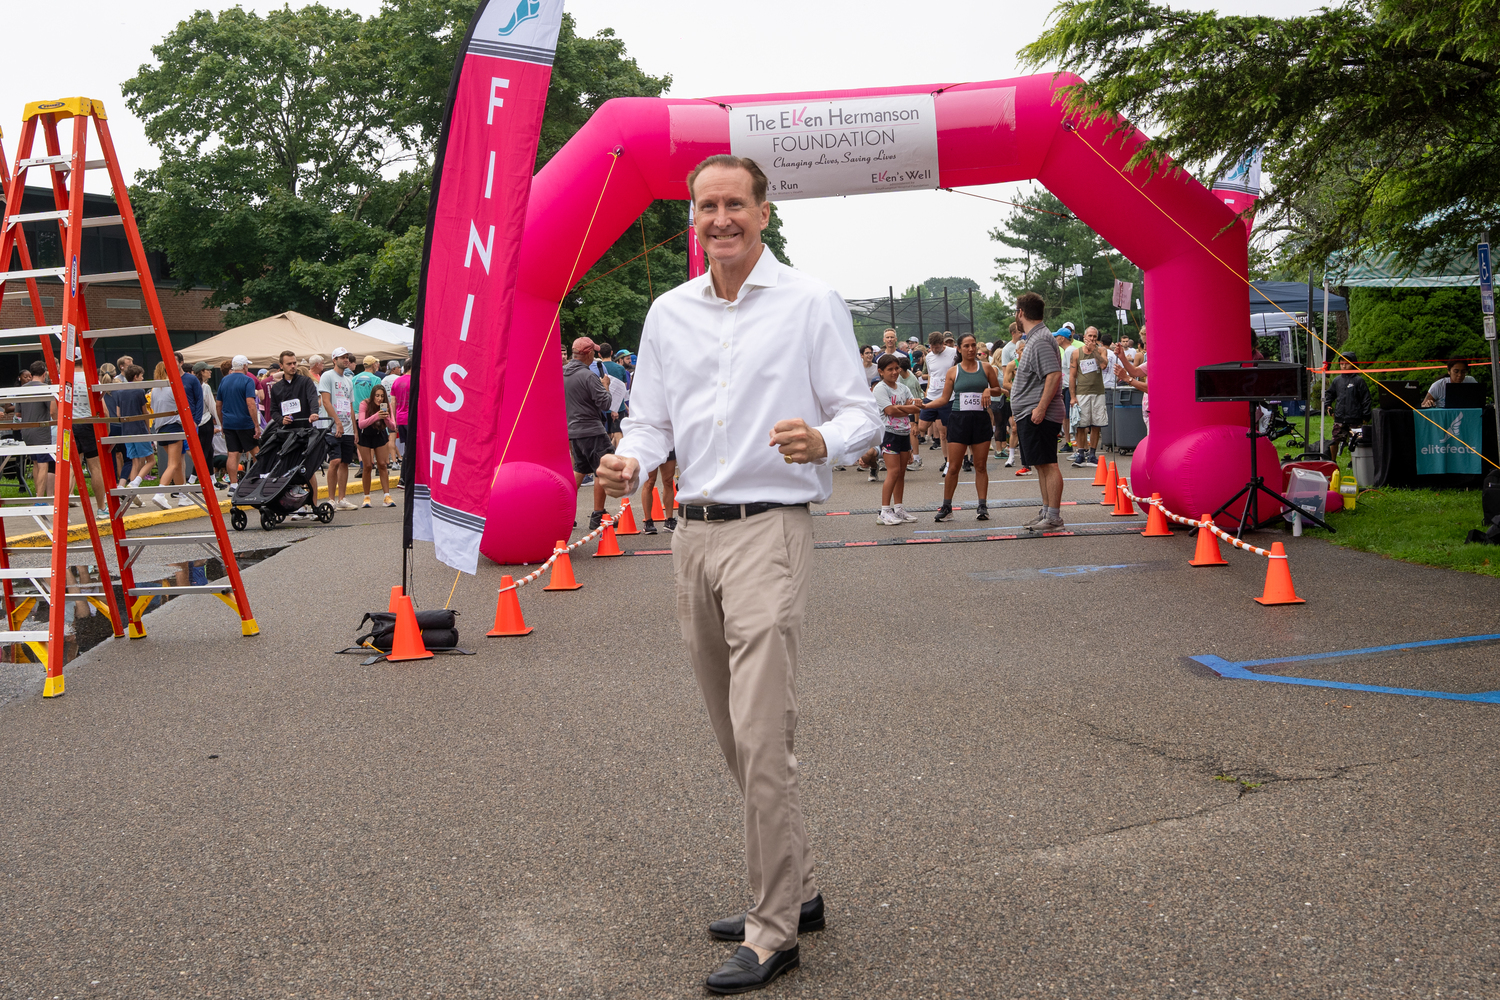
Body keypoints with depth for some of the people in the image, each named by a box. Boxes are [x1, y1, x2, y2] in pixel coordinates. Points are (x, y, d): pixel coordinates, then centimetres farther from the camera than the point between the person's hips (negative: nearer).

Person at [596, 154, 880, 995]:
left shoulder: (811, 303, -1)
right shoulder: (668, 313, 13)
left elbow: (863, 415, -2)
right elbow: (652, 420, 16)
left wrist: (823, 440, -25)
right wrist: (629, 463, -6)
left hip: (771, 531, -6)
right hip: (694, 533, 6)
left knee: (763, 739, -11)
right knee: (737, 738, 12)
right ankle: (796, 892, 27)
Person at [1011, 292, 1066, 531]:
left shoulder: (1040, 340, -14)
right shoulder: (1034, 339, 18)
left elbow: (1054, 374, -24)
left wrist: (1040, 408, -27)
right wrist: (1019, 414, 25)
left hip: (1039, 415, -11)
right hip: (1029, 415, 11)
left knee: (1047, 464, -9)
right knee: (1041, 465, 14)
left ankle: (1053, 516, -9)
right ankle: (1046, 512, 20)